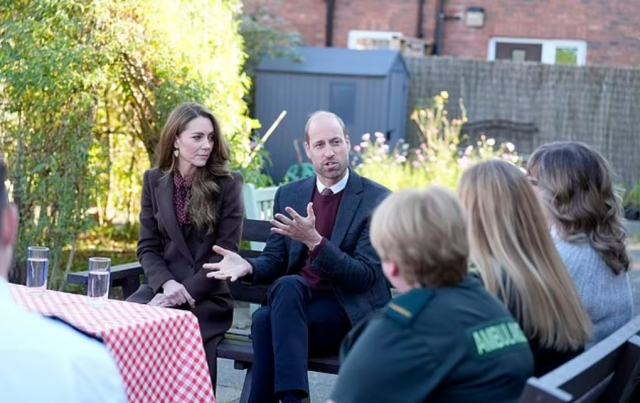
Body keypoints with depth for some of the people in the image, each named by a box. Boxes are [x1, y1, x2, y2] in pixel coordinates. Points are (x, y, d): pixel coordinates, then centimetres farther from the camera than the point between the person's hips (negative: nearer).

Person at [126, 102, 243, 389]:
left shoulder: (228, 184, -1)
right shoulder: (154, 181, 8)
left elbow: (226, 252, -6)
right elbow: (147, 247, 6)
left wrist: (185, 293, -16)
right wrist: (167, 284, -14)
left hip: (207, 297, -2)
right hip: (163, 288, 3)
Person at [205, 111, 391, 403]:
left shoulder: (378, 200, -6)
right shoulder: (288, 195, 10)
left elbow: (365, 276, -13)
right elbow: (274, 260, 12)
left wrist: (314, 240, -26)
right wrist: (248, 267, -13)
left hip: (351, 312, -4)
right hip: (296, 301, 4)